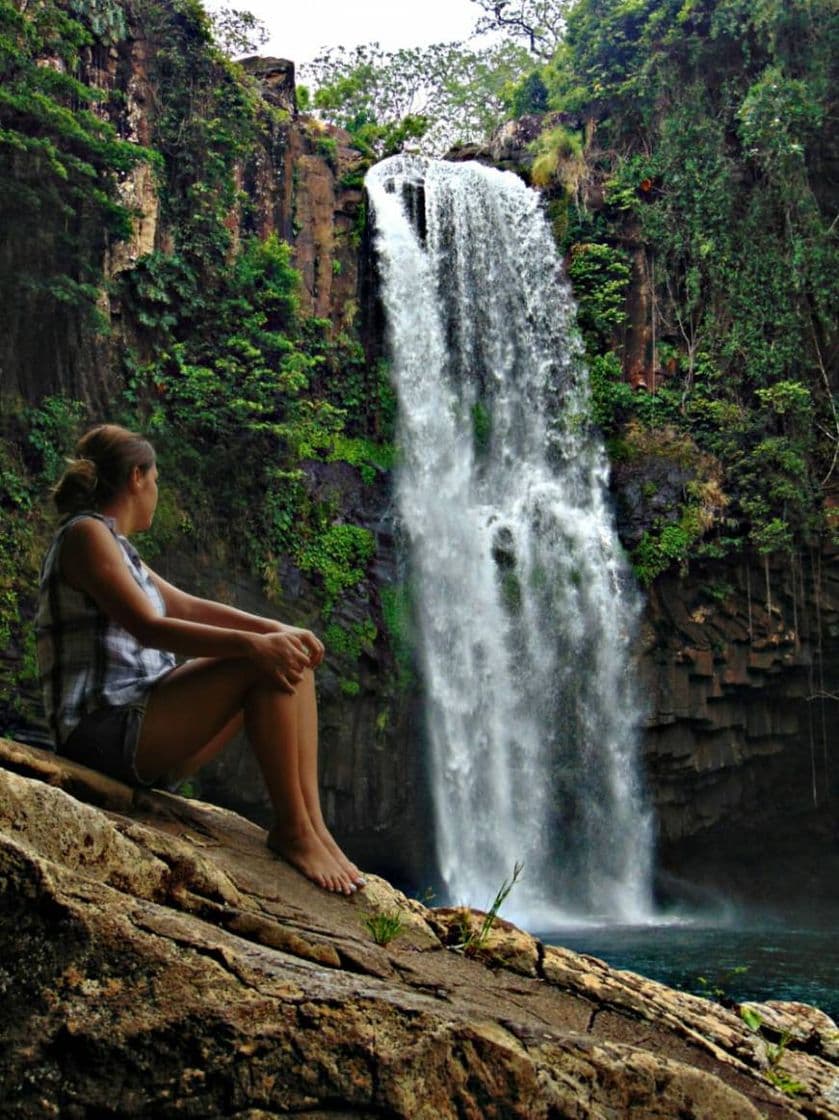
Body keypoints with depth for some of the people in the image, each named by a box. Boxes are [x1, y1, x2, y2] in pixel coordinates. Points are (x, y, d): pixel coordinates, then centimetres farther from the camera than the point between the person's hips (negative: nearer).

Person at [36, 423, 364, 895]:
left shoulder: (115, 544, 22)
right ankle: (291, 828, -14)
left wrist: (277, 629, 5)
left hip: (141, 730, 10)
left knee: (288, 661, 4)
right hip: (104, 733, -10)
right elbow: (149, 628, -21)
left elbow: (188, 607, 19)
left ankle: (312, 821, -8)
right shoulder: (85, 534, -9)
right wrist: (252, 643, -25)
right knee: (261, 665, -22)